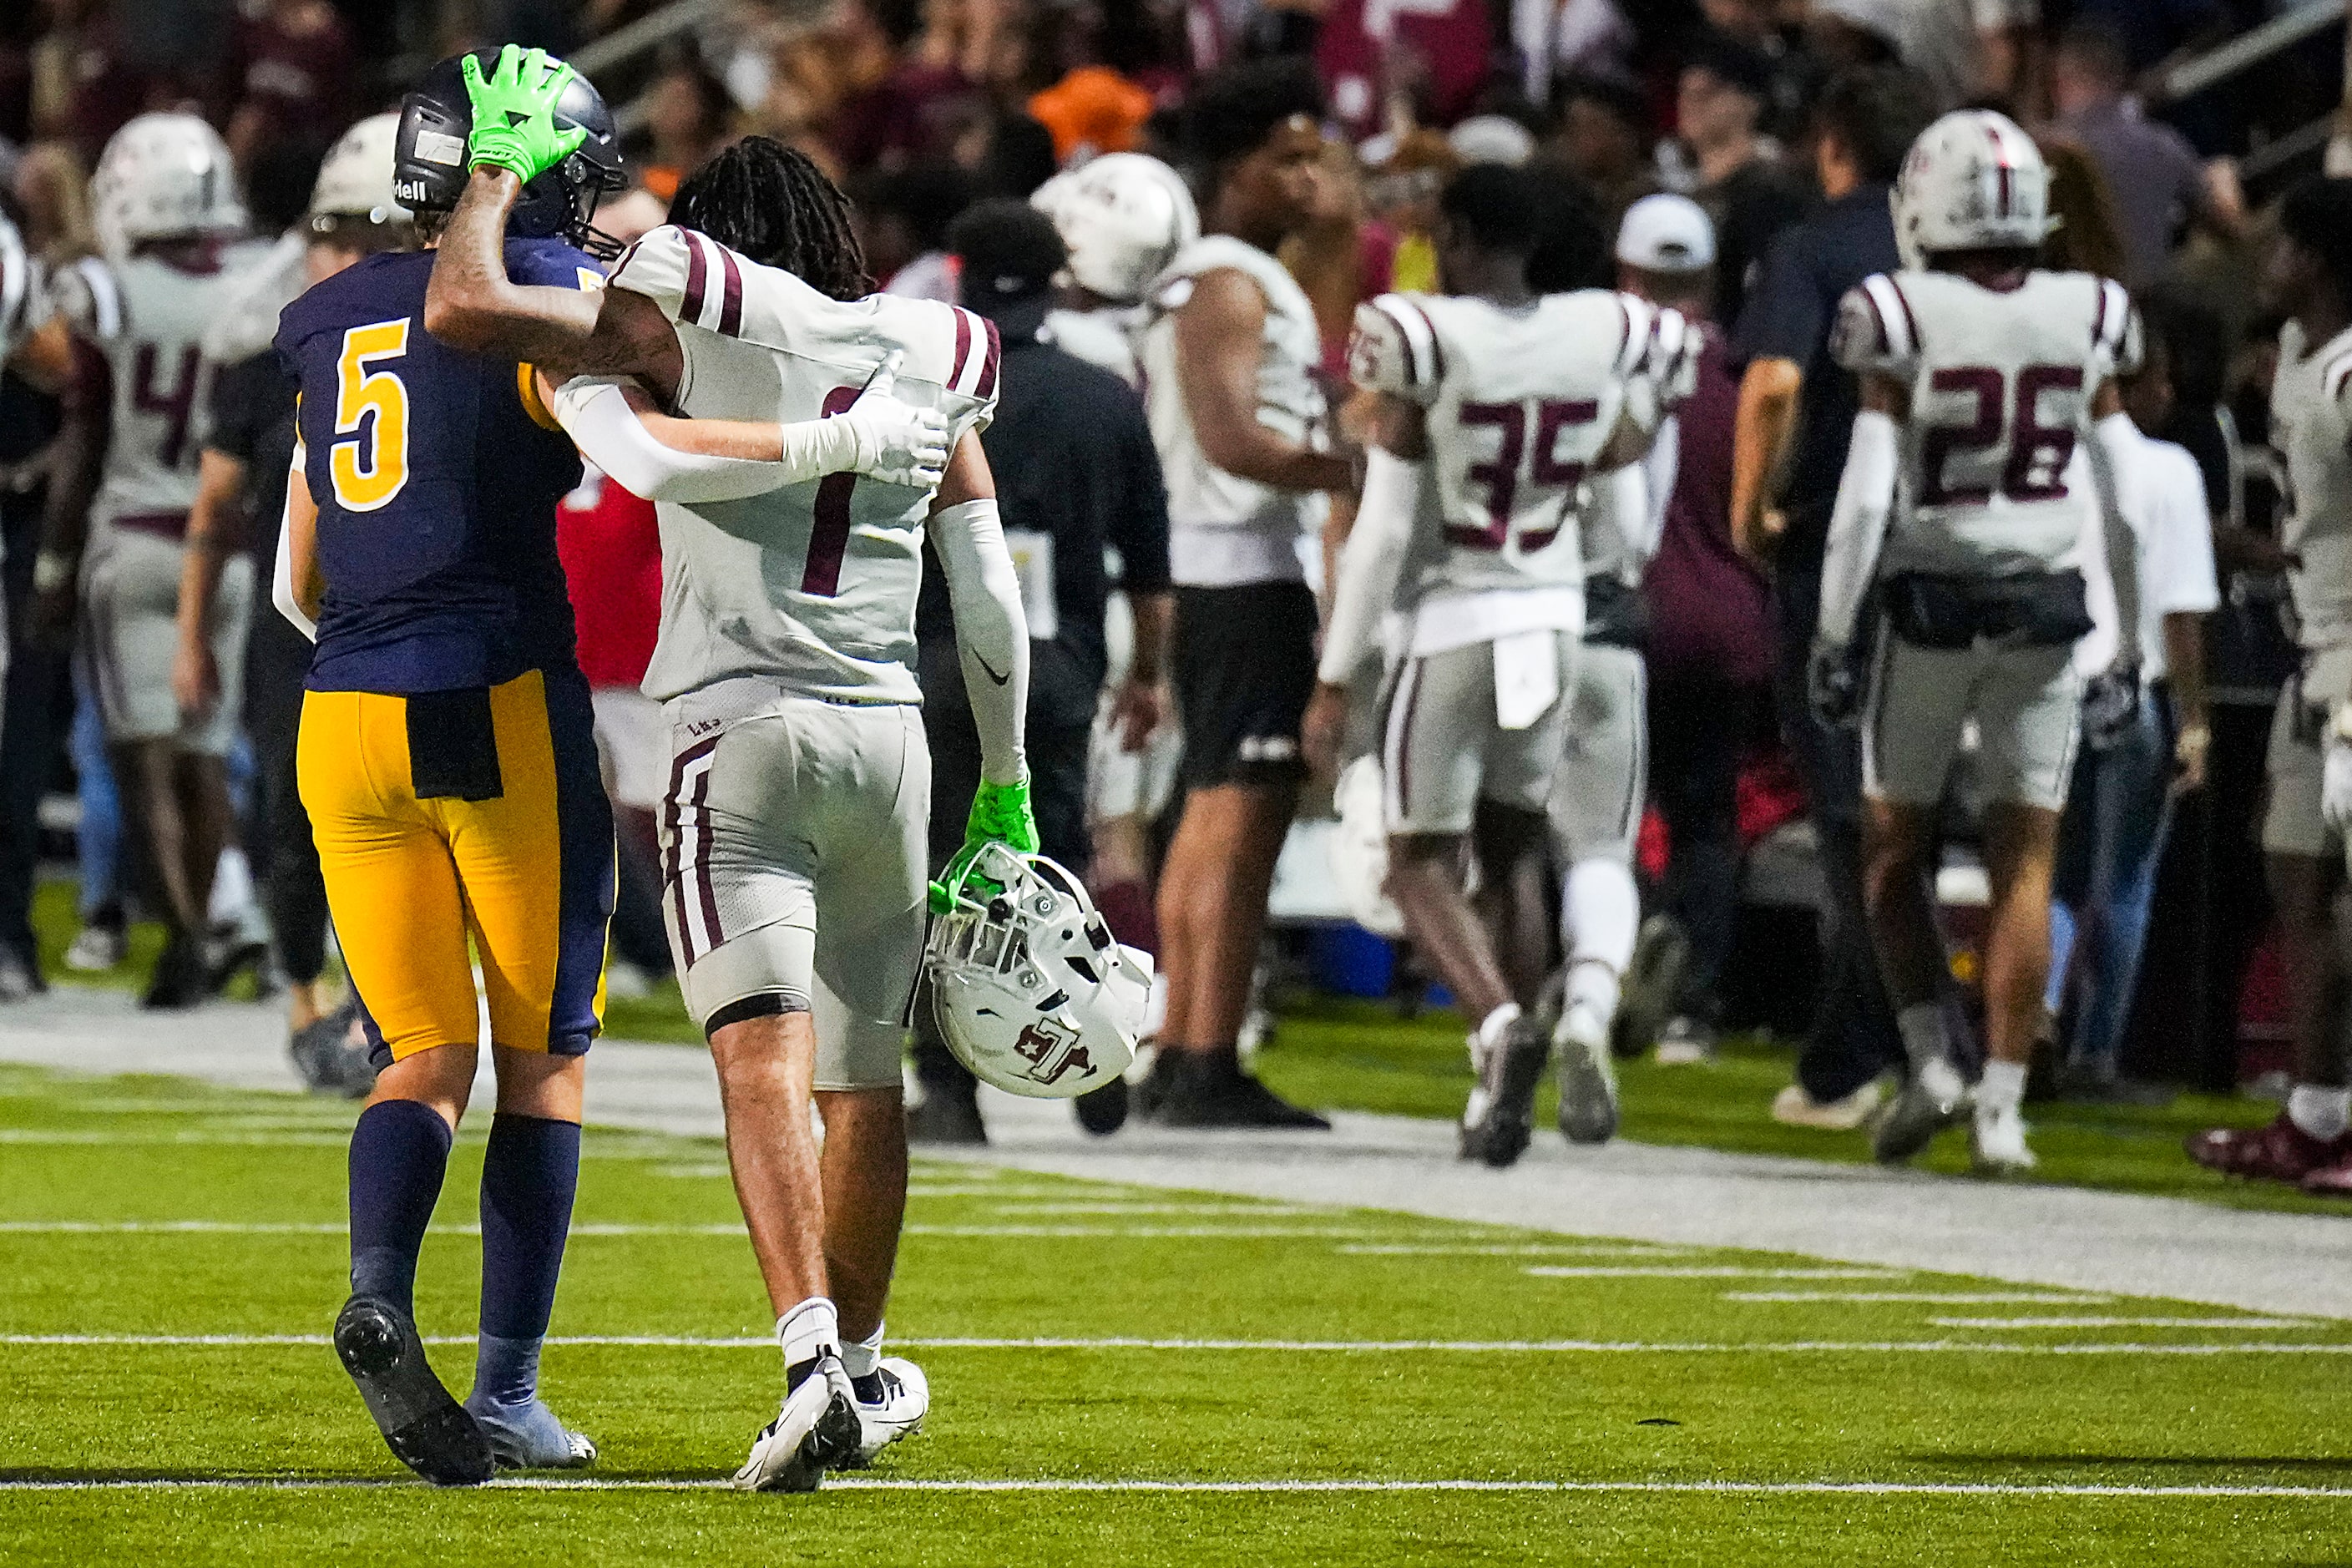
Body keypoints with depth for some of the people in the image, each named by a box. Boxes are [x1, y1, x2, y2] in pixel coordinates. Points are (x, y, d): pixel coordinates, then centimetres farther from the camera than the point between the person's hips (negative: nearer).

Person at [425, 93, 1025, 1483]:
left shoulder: (699, 319, -2)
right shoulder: (930, 360, 13)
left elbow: (465, 308, -7)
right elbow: (992, 606, 15)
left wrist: (494, 177, 11)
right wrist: (1005, 789, 25)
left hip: (739, 731, -4)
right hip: (887, 733, 4)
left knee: (765, 1059, -14)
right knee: (865, 1071, 17)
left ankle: (814, 1354, -31)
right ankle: (862, 1361, 32)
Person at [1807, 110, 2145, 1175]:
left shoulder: (1903, 325, -9)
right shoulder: (2087, 323, 0)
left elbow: (1865, 497, -10)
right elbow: (2122, 506, 3)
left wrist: (1831, 638, -3)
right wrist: (2128, 650, 12)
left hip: (1931, 603, -2)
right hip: (2044, 608, 2)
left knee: (1894, 848, 13)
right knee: (2024, 863, 5)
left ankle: (1929, 1059, -2)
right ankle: (2002, 1106, 0)